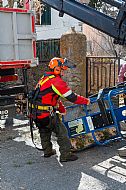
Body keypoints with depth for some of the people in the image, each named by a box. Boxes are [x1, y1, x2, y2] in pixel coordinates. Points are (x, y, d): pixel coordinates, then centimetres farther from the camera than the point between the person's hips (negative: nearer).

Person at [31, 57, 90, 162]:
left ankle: (48, 151, 40)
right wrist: (86, 101, 0)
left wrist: (62, 109, 27)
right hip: (47, 114, -9)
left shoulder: (44, 78, 15)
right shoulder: (57, 81, -15)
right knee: (62, 131, 2)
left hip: (36, 112, 9)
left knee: (44, 131, 25)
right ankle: (65, 155, 7)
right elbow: (72, 97, -14)